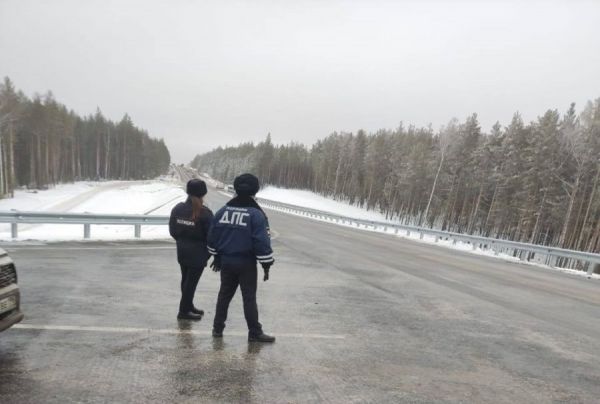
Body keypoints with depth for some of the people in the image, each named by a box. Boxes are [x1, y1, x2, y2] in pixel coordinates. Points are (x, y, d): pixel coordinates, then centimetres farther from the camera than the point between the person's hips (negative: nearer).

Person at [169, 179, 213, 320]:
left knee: (186, 280, 18)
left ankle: (188, 307, 33)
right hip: (198, 254, -7)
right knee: (191, 281, 3)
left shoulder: (177, 208, 1)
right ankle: (184, 311, 12)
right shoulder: (205, 213, -18)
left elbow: (172, 230, 8)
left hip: (182, 252, 7)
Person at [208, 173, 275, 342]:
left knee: (224, 294, 17)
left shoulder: (222, 211, 2)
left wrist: (216, 257, 20)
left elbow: (212, 237, 8)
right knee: (249, 298, 3)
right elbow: (262, 242, -16)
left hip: (226, 262, 5)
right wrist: (266, 264, -9)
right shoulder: (256, 214, -14)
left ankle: (217, 328, 25)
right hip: (247, 264, -4)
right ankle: (255, 332, 10)